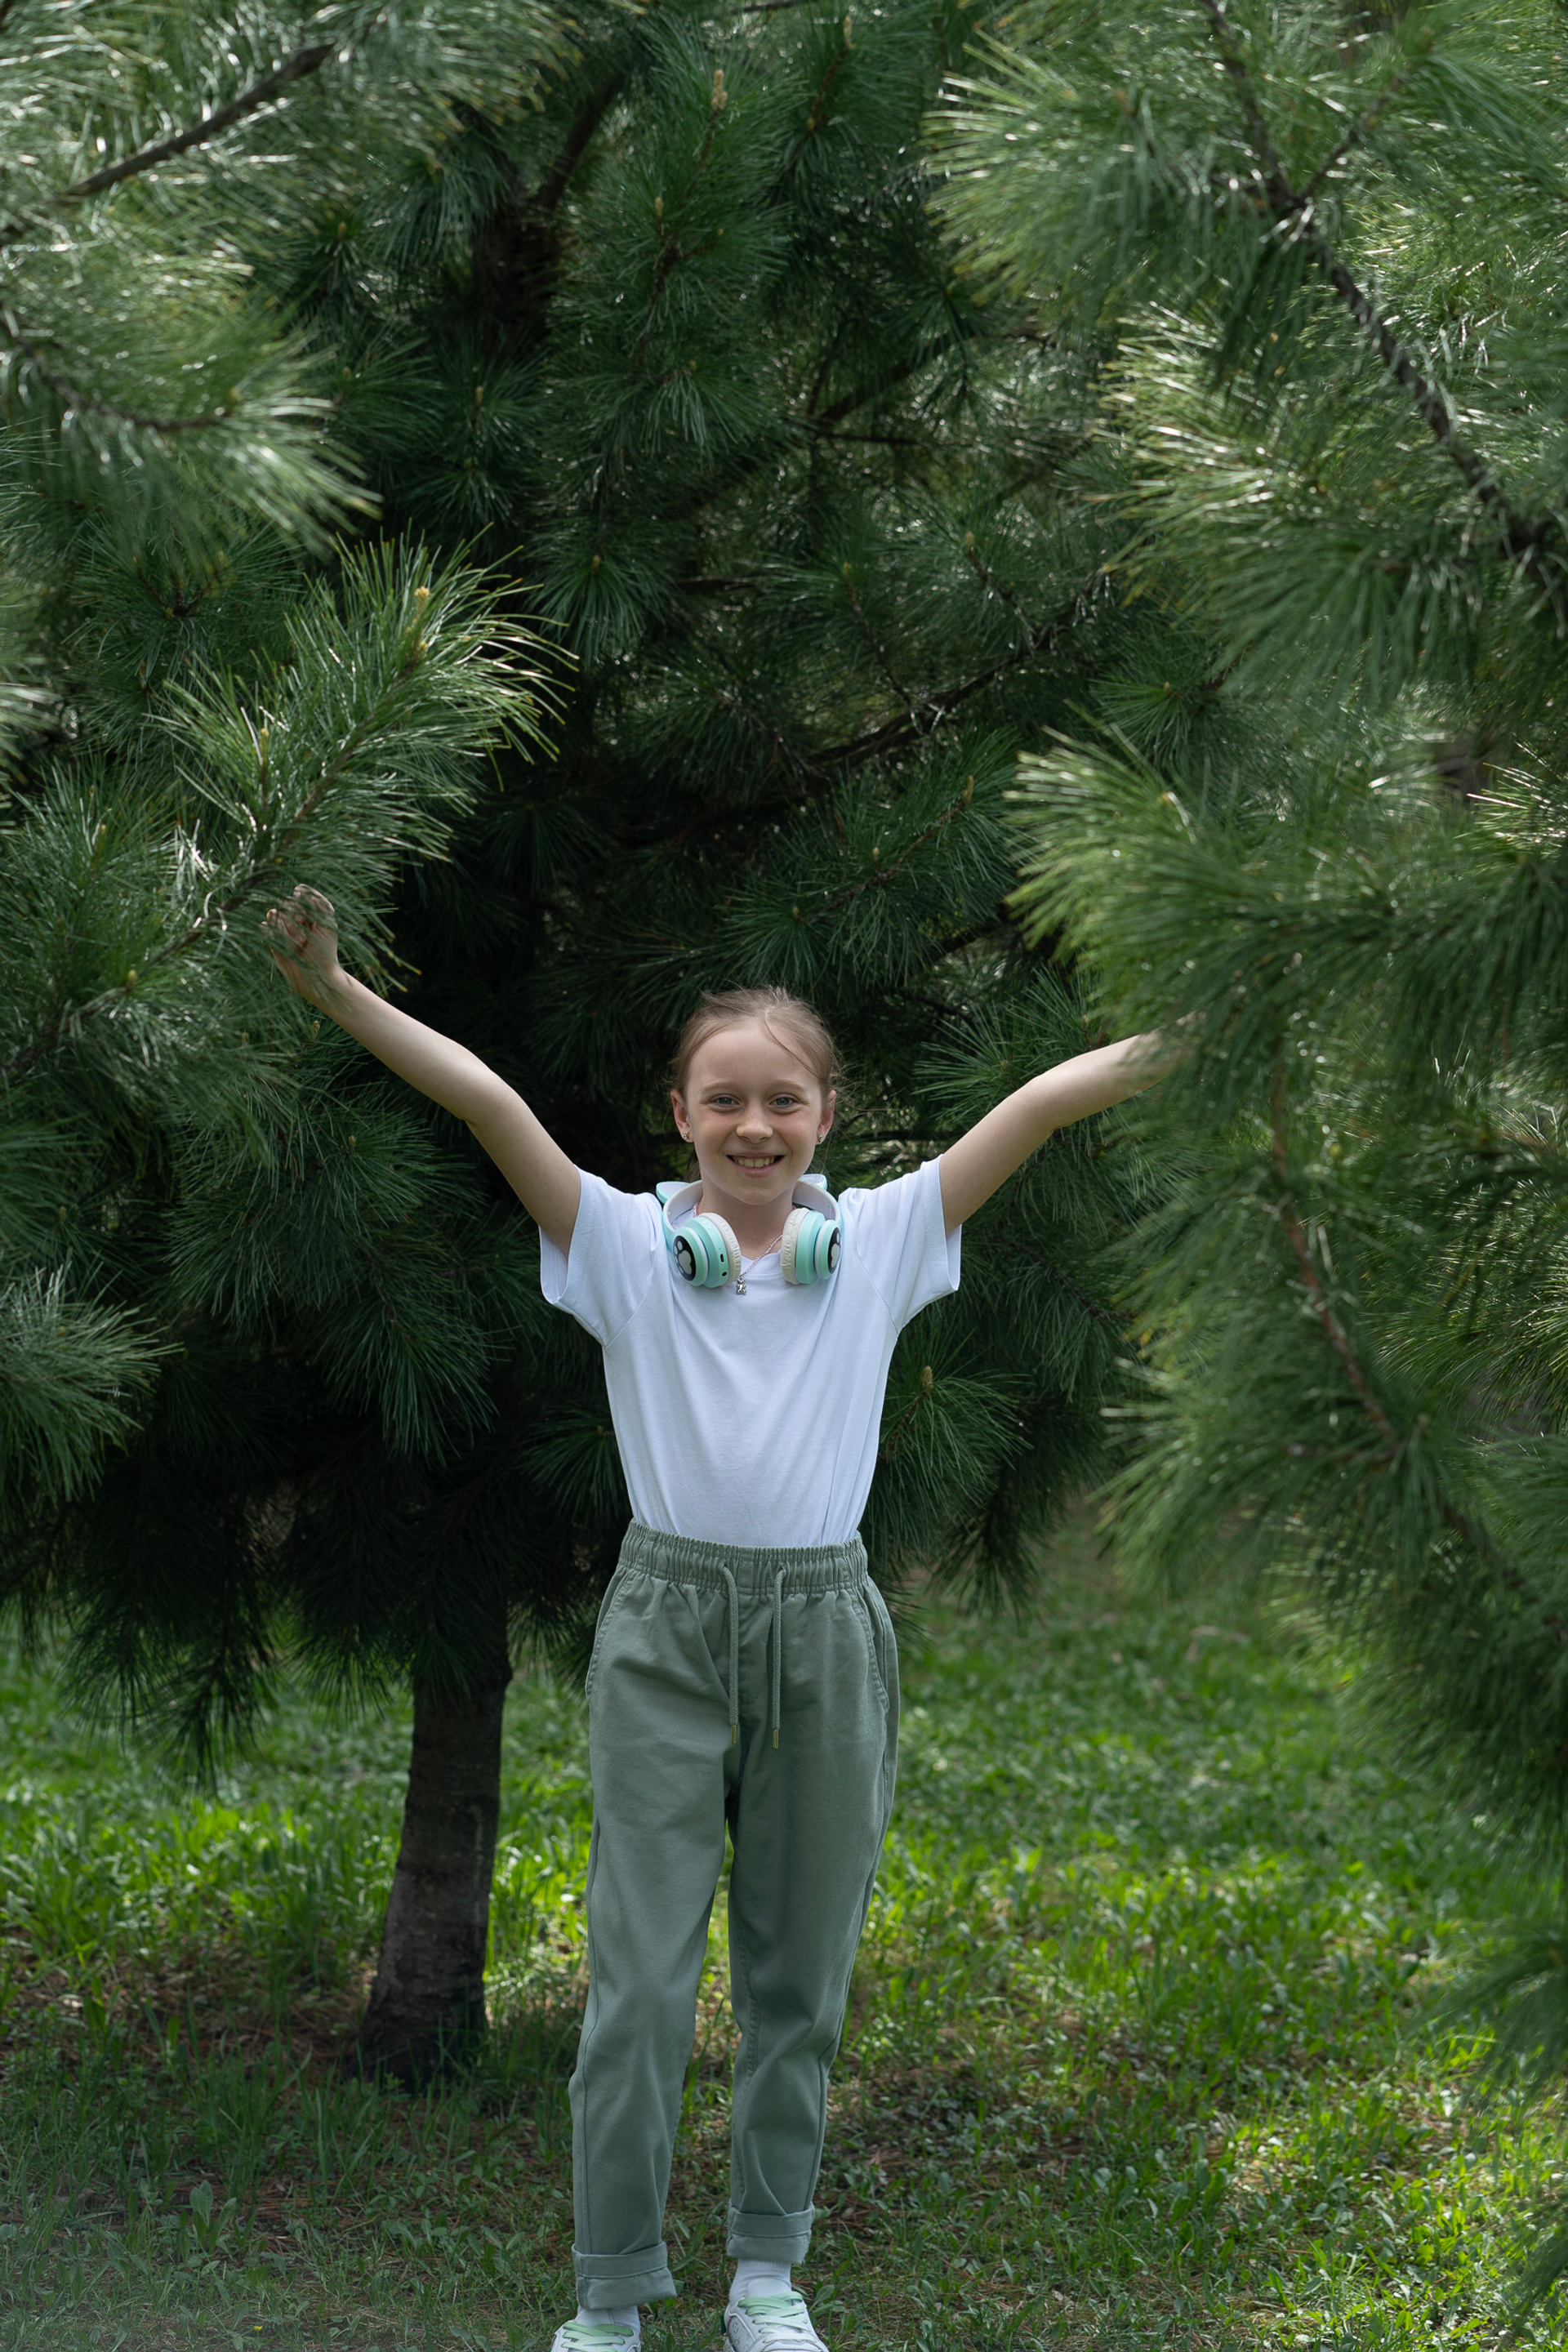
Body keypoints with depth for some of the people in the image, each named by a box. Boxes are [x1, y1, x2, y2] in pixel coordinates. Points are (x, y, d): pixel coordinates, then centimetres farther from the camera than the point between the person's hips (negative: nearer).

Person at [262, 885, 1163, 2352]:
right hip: (667, 1630, -2)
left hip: (826, 1633, 2)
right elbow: (487, 1102, -11)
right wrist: (333, 992, -20)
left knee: (801, 1970, 11)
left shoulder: (879, 1240, 4)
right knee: (640, 1974, -1)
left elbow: (1038, 1107, 0)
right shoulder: (627, 1245, -1)